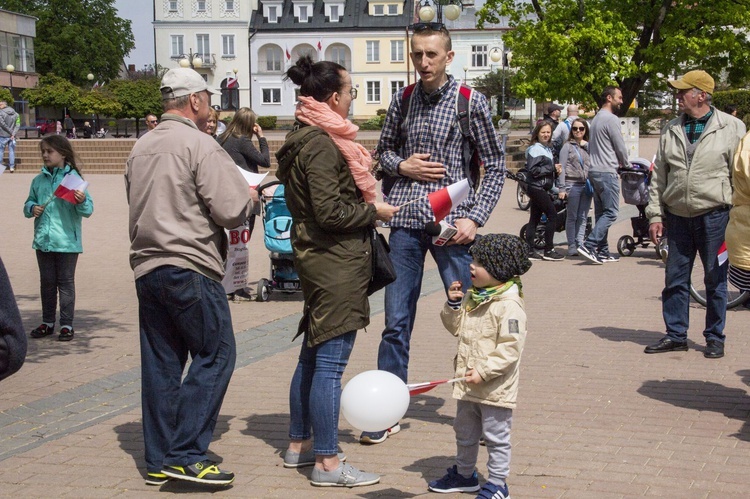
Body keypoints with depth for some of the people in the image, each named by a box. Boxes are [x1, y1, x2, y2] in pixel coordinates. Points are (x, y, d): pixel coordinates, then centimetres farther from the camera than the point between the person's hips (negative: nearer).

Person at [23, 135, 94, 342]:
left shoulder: (73, 178, -7)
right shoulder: (38, 180, 8)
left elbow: (88, 210, -9)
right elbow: (28, 203, 17)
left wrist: (81, 202, -30)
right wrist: (32, 208, -5)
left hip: (67, 241, -5)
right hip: (43, 240, 5)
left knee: (65, 282, 2)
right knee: (46, 282, 14)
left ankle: (66, 325, 8)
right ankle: (47, 323, 24)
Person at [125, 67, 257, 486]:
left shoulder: (142, 147, 14)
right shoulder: (200, 145, -10)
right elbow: (231, 211, -16)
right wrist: (251, 196, 6)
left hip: (147, 267, 8)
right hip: (189, 268, -8)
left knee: (161, 361, 11)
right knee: (216, 354, -1)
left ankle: (159, 460, 15)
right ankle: (186, 455, -6)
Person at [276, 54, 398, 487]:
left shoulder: (308, 138, 14)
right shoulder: (321, 144, -18)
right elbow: (330, 212, -22)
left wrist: (366, 201, 13)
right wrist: (374, 211, -9)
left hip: (318, 259, 11)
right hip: (335, 263, -11)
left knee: (313, 356, 18)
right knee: (330, 363, -6)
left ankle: (299, 444, 28)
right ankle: (327, 463, -1)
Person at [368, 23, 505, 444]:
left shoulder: (471, 102, -2)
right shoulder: (403, 100, 7)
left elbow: (496, 166, 1)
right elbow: (384, 149, 19)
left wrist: (474, 218, -9)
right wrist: (402, 165, -4)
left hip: (452, 223, -2)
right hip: (406, 221, 3)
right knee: (397, 321, 5)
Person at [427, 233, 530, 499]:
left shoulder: (509, 306, -20)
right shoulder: (472, 297, 7)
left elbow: (510, 348, -24)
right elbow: (456, 327, 19)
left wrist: (484, 372, -26)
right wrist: (453, 304, 1)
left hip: (495, 388, -9)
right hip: (468, 385, 9)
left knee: (496, 437, 5)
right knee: (464, 432, 23)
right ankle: (464, 474, 40)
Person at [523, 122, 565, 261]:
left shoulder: (548, 149, 18)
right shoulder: (535, 149, -10)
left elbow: (551, 172, 21)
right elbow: (533, 170, -19)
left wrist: (558, 189, 12)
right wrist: (552, 168, -15)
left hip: (544, 189, 9)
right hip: (536, 187, -9)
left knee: (534, 218, 7)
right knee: (552, 216, -10)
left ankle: (530, 251, 8)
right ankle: (548, 250, -5)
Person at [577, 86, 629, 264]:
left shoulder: (596, 119, 18)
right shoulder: (611, 119, -12)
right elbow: (620, 147, -9)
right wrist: (624, 163, 11)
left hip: (594, 171, 10)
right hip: (607, 172, -10)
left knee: (601, 213, 11)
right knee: (611, 212, -9)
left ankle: (602, 251, 12)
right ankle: (588, 246, -18)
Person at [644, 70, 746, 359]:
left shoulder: (731, 128, -2)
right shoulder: (671, 131, 10)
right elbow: (658, 177, 12)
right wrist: (655, 215, 6)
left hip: (714, 216, -4)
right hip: (678, 217, 4)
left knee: (715, 280, 5)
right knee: (675, 280, 8)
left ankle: (715, 338, 17)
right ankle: (675, 335, 19)